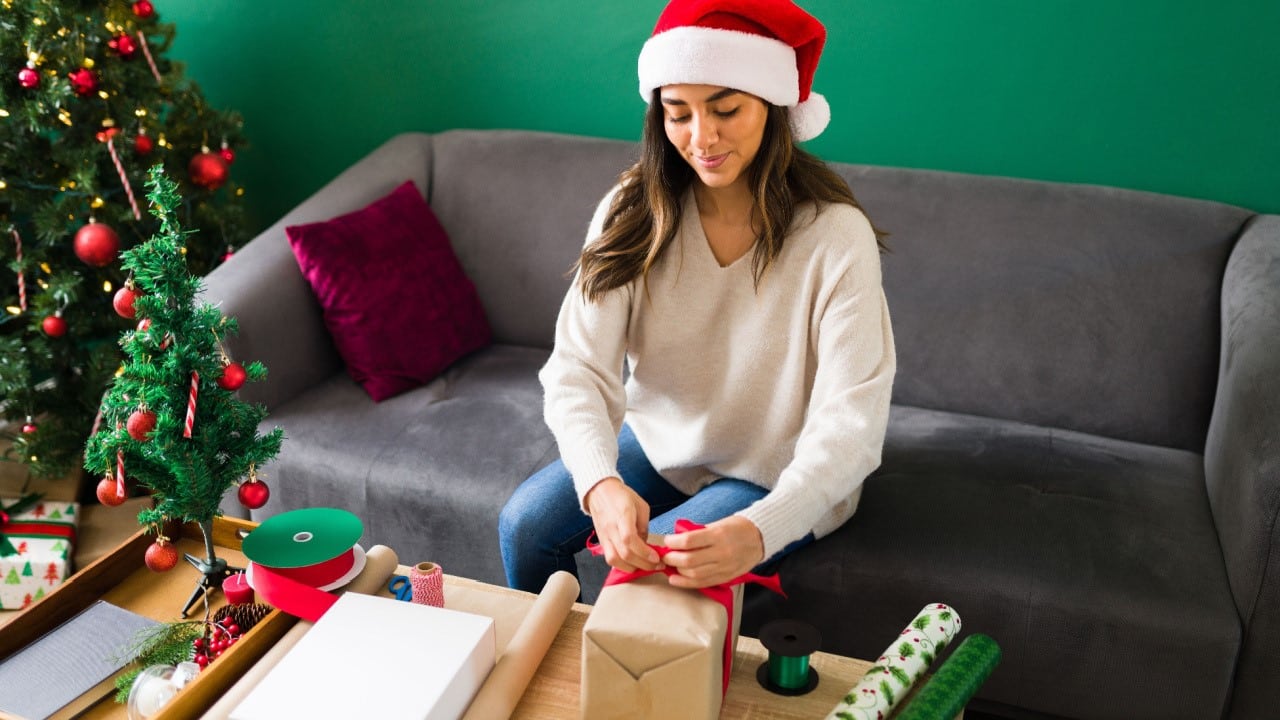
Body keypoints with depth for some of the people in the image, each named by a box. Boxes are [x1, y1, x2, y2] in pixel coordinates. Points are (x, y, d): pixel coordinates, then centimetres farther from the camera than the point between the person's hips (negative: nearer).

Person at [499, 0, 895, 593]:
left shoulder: (835, 235, -24)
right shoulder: (633, 212, -14)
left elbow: (850, 423, -28)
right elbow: (577, 370, -20)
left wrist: (760, 532, -46)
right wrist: (602, 484, -40)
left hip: (780, 478, -3)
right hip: (660, 443, 4)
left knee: (650, 569, -22)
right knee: (523, 526, -9)